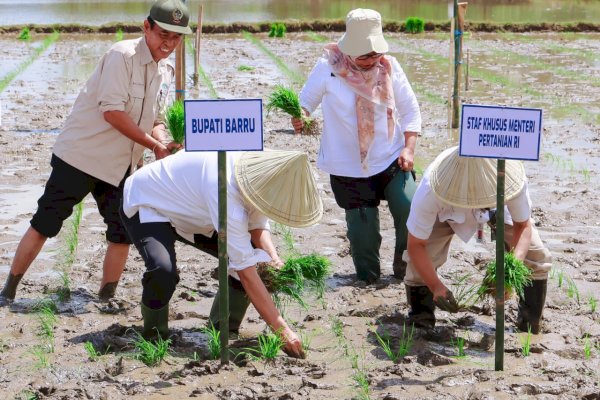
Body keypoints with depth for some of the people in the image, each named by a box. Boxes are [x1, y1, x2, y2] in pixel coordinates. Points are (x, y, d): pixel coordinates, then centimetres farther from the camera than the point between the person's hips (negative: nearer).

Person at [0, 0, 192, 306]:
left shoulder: (166, 72, 8)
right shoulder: (123, 55, -16)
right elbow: (112, 111, -23)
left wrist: (163, 145, -9)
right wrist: (154, 144, -20)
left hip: (120, 166, 7)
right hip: (81, 154, -7)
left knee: (123, 233, 3)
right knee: (45, 223, -2)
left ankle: (106, 299, 16)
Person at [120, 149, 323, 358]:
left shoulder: (262, 168, -20)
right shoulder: (224, 189, -43)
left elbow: (257, 225, -5)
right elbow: (245, 271, -41)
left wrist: (274, 259, -26)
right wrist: (282, 330, -40)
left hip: (187, 214, 8)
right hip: (146, 206, -8)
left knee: (259, 258, -5)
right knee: (163, 270, -36)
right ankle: (154, 339, -10)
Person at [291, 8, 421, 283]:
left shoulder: (389, 67, -5)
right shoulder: (328, 68, -10)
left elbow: (410, 111, 3)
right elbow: (305, 101, -1)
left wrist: (408, 148, -8)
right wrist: (299, 116, -25)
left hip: (391, 160, 1)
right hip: (349, 167, -1)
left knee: (410, 212, -14)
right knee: (362, 229, 2)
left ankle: (407, 269, 8)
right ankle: (367, 279, 26)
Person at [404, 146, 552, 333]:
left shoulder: (512, 179, -42)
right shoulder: (429, 191, -45)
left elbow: (523, 225, -24)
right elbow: (415, 245, -32)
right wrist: (436, 286, -42)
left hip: (499, 209, 1)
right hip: (447, 212, -1)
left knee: (538, 258, -11)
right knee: (419, 269, -20)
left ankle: (530, 328, 9)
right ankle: (420, 320, 8)